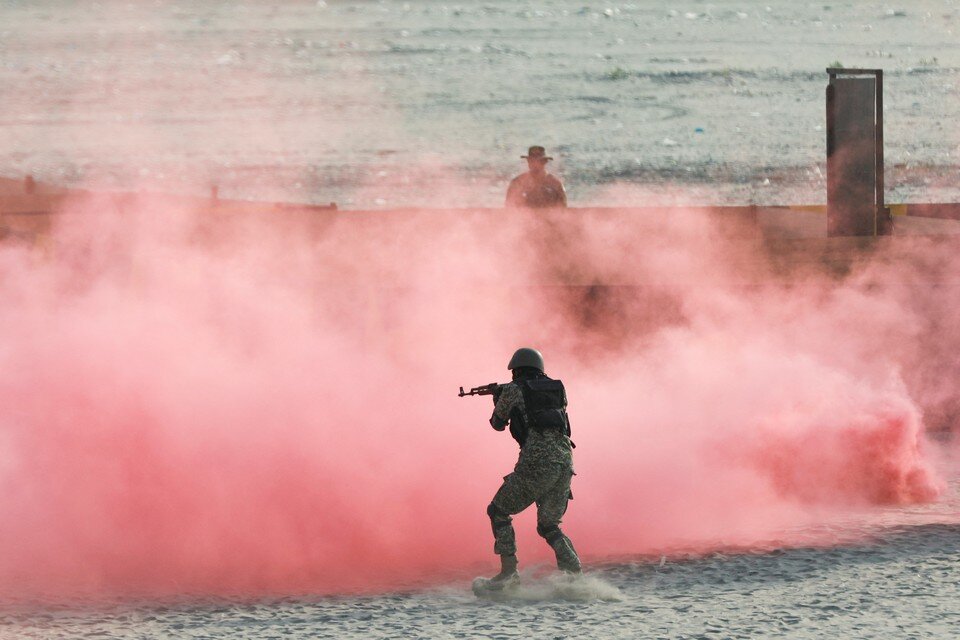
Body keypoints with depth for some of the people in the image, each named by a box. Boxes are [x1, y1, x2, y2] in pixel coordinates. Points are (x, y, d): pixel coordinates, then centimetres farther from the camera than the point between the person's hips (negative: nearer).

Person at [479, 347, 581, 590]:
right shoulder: (557, 388, 19)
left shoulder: (513, 390, 6)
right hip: (565, 459, 5)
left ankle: (509, 570, -5)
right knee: (549, 525, 16)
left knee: (499, 511, 8)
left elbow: (498, 424, 20)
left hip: (537, 461, -5)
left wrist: (497, 401, 40)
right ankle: (574, 574, -1)